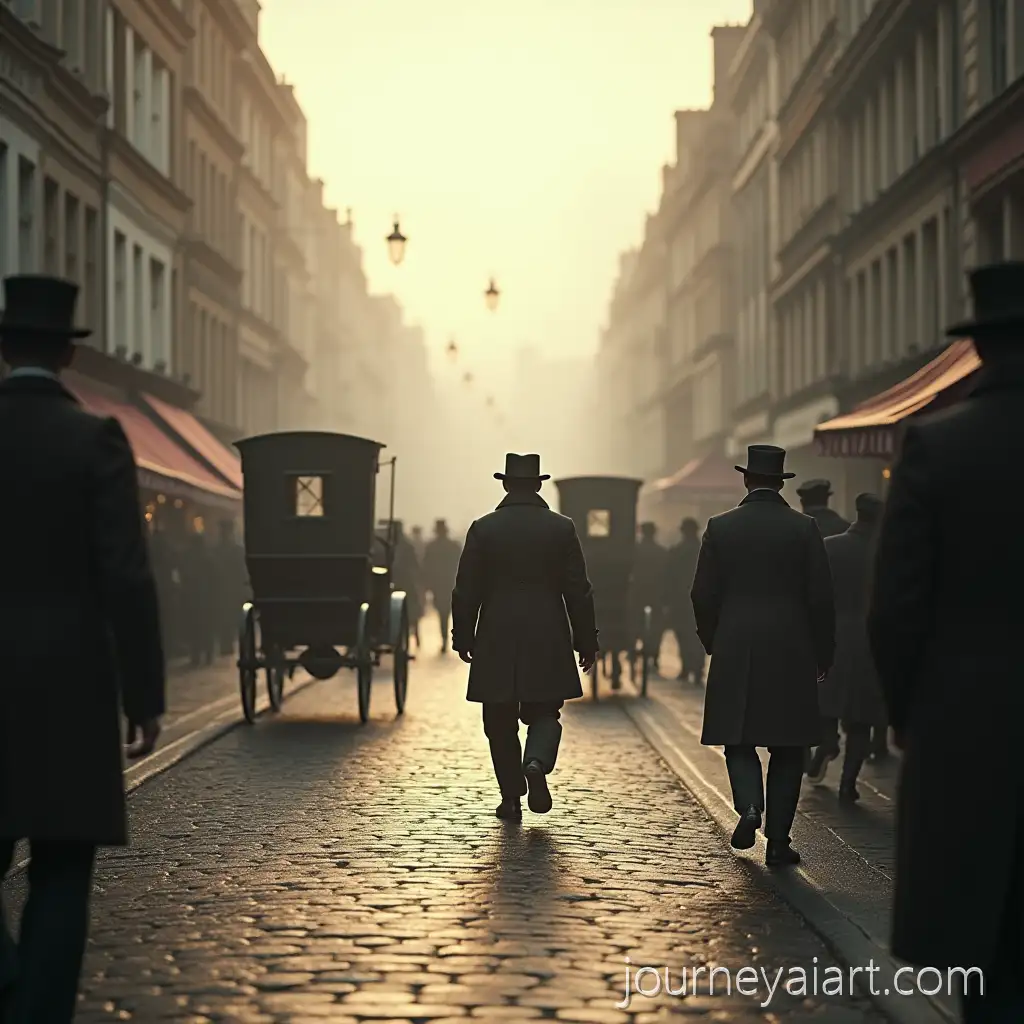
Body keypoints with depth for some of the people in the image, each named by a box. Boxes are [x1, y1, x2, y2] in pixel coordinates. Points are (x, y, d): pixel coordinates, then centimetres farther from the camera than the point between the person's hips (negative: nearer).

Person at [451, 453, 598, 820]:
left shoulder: (483, 528, -1)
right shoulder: (562, 528, 0)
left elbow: (466, 591, 0)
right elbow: (579, 591, 0)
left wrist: (463, 638, 9)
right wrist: (586, 641, 7)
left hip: (496, 643, 0)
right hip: (548, 642, 0)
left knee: (501, 723, 9)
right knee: (544, 714, 11)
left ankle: (511, 798, 9)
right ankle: (536, 763, -17)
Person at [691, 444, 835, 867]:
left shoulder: (720, 527, 0)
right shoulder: (805, 529, -2)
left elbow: (704, 595, 0)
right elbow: (821, 598, -3)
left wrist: (714, 644, 14)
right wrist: (823, 656, 7)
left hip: (735, 654, 0)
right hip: (792, 656, 0)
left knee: (739, 741, 12)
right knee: (786, 750, 7)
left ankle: (749, 807, -13)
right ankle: (778, 841, 6)